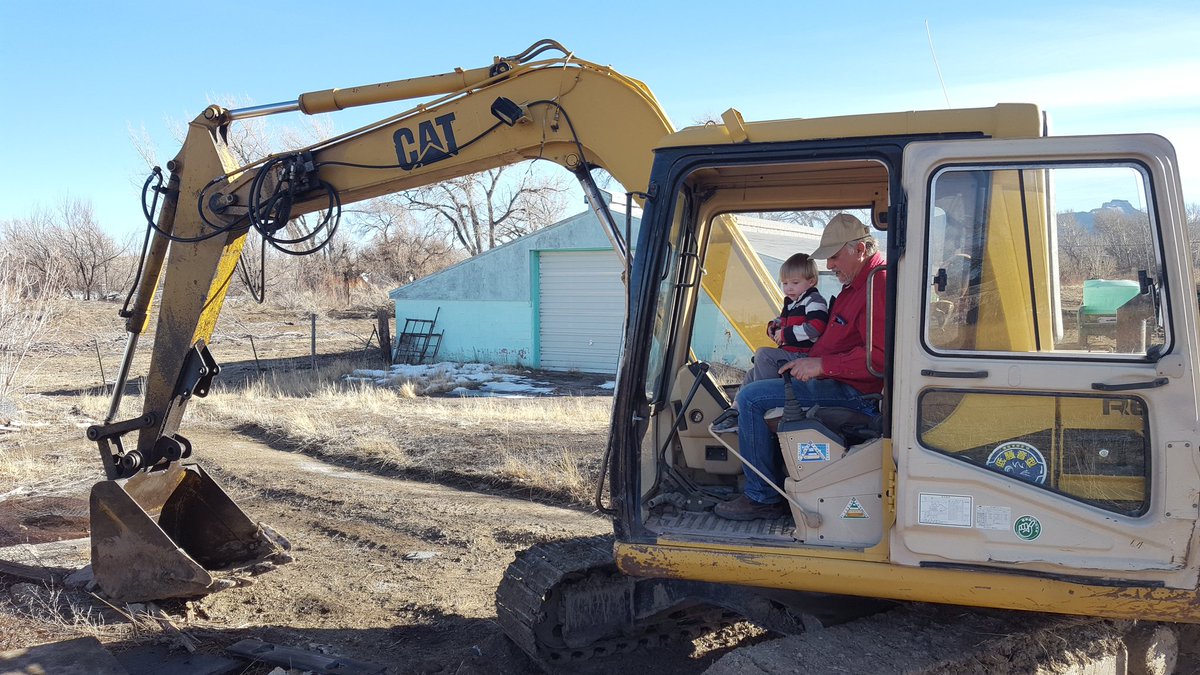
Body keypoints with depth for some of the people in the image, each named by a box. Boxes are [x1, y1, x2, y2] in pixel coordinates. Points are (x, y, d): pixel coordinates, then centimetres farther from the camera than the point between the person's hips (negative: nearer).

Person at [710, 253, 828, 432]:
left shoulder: (814, 301, -10)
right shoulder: (790, 303, 18)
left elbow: (815, 327, -27)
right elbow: (782, 320, 37)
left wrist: (786, 334, -20)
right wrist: (773, 327, 12)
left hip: (804, 357, -10)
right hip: (789, 354, 10)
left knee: (763, 354, -24)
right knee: (751, 374, 12)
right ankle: (736, 413, 15)